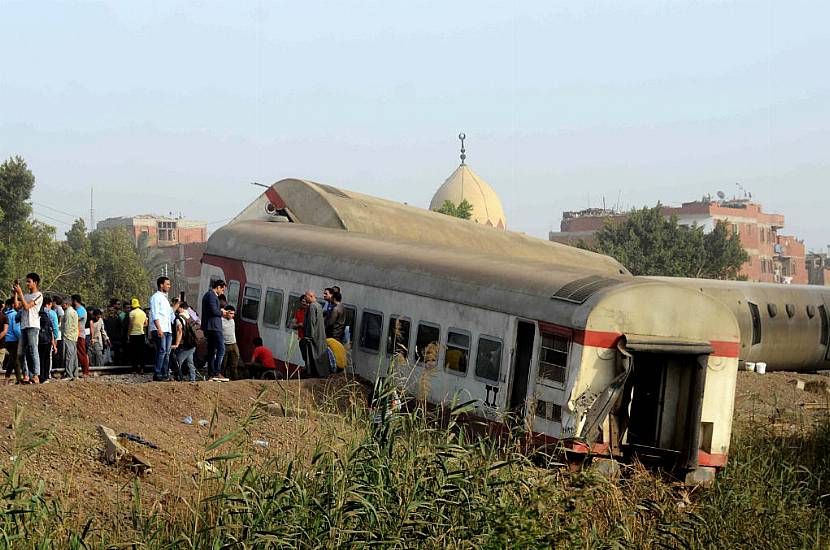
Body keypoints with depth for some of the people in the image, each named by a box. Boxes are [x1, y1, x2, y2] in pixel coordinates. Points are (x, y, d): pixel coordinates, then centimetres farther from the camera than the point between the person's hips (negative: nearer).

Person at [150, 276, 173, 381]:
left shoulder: (165, 298, 23)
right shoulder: (156, 297, -4)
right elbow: (155, 315, -13)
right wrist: (159, 329, -21)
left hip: (168, 329, 9)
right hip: (159, 330, -9)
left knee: (167, 353, 5)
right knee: (161, 351, -14)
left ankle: (165, 374, 7)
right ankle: (157, 375, -14)